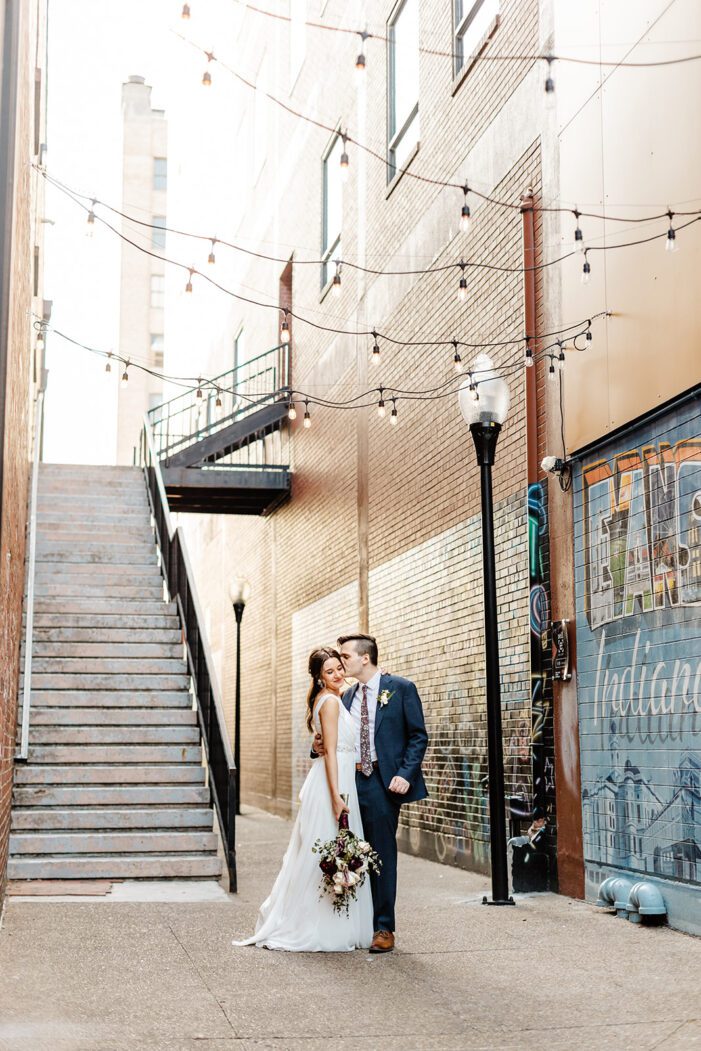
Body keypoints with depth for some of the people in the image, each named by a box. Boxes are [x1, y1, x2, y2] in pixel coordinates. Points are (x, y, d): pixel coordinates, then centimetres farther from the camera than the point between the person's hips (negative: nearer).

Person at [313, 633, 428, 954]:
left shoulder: (400, 689, 0)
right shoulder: (347, 696, 16)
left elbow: (418, 736, -3)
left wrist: (405, 774, -13)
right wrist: (320, 746, -1)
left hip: (383, 782, -5)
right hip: (349, 781, 5)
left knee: (382, 853, -2)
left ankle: (383, 928, 5)